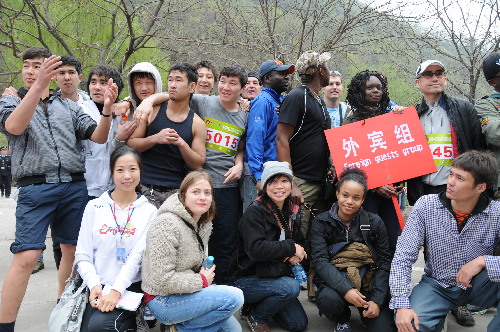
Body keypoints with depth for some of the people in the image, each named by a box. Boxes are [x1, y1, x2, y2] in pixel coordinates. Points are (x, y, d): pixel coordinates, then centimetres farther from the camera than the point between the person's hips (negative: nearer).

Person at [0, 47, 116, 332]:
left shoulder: (69, 106, 16)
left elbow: (98, 137, 7)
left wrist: (107, 110, -12)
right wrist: (38, 85, -24)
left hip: (75, 187, 3)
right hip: (36, 188, -3)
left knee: (73, 251, 9)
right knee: (26, 257, -11)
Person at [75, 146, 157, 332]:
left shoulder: (149, 212, 3)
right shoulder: (94, 207, 7)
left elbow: (137, 255, -8)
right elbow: (82, 255, 4)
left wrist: (116, 291, -19)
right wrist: (94, 285, -12)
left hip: (129, 288, -2)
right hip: (97, 287, 2)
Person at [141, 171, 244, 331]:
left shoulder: (205, 224, 4)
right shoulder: (168, 223, -22)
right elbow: (162, 280, -26)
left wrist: (205, 274, -2)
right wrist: (201, 281, -16)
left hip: (186, 292, 8)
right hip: (162, 300, -8)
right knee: (234, 297, -19)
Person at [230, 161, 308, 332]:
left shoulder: (291, 212, 5)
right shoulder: (254, 212, -18)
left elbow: (298, 242, 13)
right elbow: (256, 249, -31)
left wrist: (294, 255, -11)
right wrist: (290, 248, -22)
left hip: (274, 275, 7)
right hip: (247, 279, -7)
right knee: (291, 287, -31)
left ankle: (259, 304, 22)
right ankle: (256, 316, -4)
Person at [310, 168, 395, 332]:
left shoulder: (374, 222, 2)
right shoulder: (321, 222, -2)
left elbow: (384, 262, 2)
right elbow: (320, 260, -12)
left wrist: (377, 300, -9)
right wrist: (345, 289, -26)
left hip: (369, 282, 1)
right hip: (335, 281, -1)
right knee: (328, 299, -34)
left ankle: (364, 313, 17)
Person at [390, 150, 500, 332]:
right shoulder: (426, 205, -14)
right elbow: (403, 257, -16)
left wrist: (483, 261, -33)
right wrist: (402, 305, -25)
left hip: (478, 285, 0)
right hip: (437, 284, 0)